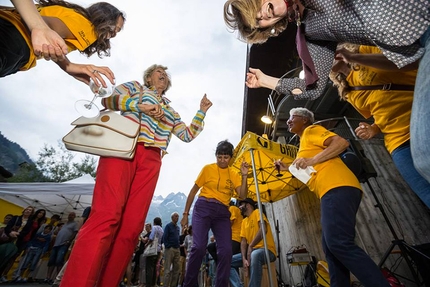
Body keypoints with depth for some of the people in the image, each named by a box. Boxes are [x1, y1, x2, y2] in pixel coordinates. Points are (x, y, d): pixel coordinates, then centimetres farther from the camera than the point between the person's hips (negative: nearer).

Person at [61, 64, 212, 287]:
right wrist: (139, 105, -7)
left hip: (151, 160, 4)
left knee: (132, 227, -5)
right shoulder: (136, 86, 25)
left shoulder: (171, 111, 33)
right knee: (107, 215, -20)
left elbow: (188, 135, 25)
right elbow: (108, 99, 7)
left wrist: (202, 112, 21)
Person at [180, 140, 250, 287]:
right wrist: (186, 213, 2)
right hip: (204, 208, -3)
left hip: (222, 212, 3)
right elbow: (194, 190, 4)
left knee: (226, 250, -5)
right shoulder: (208, 169, 1)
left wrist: (244, 176, -11)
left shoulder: (234, 174, 10)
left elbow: (242, 195, 0)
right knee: (199, 246, -13)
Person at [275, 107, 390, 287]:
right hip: (332, 192, 10)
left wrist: (311, 160, -15)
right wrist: (287, 169, 26)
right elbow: (310, 174, 32)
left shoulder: (311, 130, 7)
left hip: (337, 188, -10)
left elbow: (342, 142, -9)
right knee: (331, 247, 7)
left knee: (338, 243, -20)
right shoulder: (305, 142, 32)